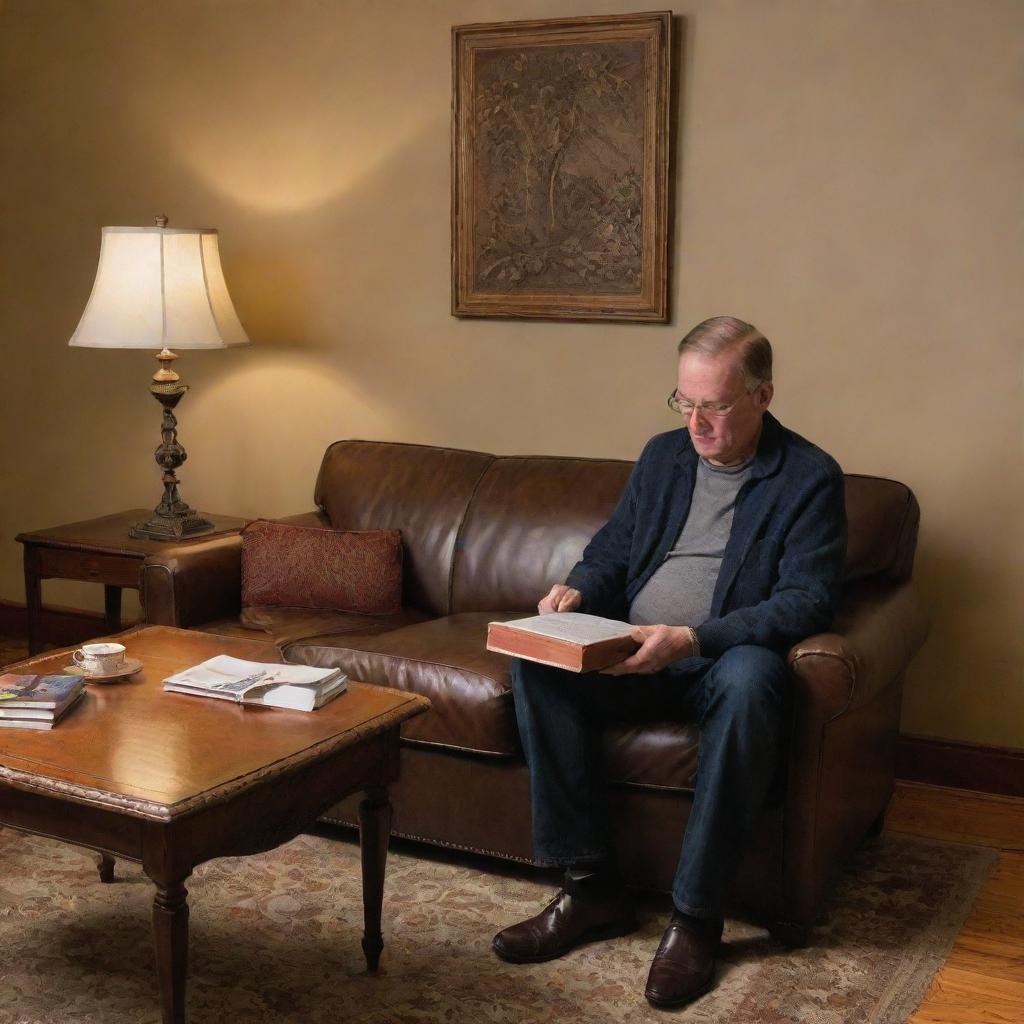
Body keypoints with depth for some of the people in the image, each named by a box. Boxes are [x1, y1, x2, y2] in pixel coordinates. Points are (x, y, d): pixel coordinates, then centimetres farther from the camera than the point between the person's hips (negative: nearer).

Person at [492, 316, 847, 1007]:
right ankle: (593, 886, -14)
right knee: (537, 664, -20)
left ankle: (697, 917, -26)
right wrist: (580, 590, -5)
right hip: (632, 656, 6)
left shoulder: (810, 478, -4)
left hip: (725, 659, -5)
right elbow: (613, 550, 21)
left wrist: (692, 639, -26)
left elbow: (809, 599, -14)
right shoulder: (663, 455, 14)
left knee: (750, 680, -39)